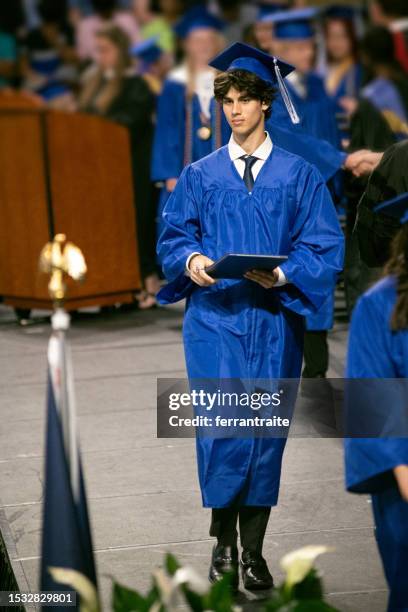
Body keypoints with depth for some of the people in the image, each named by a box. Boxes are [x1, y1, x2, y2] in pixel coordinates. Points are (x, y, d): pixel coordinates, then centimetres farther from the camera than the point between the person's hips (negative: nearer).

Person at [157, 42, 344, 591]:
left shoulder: (299, 175, 5)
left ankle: (252, 550, 12)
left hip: (274, 317, 0)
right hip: (214, 316, 0)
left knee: (265, 428, 2)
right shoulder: (200, 175, 9)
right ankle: (223, 539, 8)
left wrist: (281, 275, -17)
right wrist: (191, 260, -14)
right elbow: (173, 235, 8)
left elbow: (325, 246, 0)